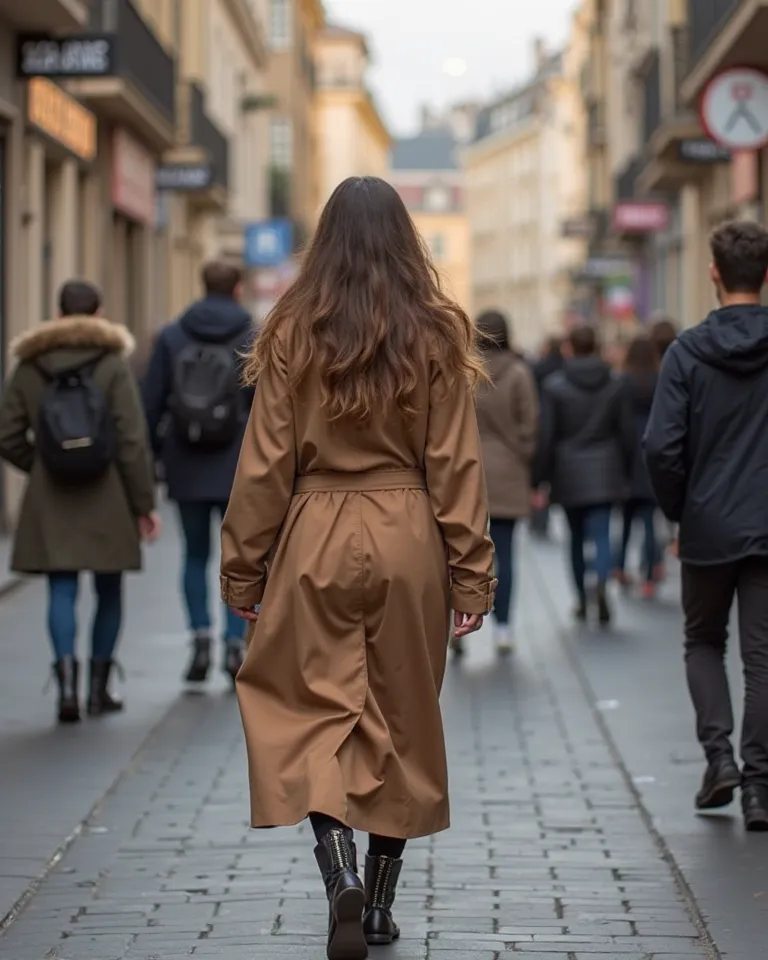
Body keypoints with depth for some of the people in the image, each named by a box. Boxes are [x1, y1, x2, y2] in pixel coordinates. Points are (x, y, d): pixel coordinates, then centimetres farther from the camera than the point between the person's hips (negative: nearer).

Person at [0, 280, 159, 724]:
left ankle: (68, 680, -19)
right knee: (109, 591, 13)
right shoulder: (113, 364, -6)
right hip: (106, 498, -1)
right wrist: (144, 502, -3)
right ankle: (99, 687, 19)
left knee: (62, 591, 0)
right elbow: (133, 441, -9)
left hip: (50, 502, 1)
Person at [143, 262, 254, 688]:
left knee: (195, 555, 13)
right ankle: (235, 645, 0)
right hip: (238, 471, -2)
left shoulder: (171, 337, 3)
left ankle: (200, 638, -1)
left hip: (186, 471, 2)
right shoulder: (256, 341, -2)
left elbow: (151, 404, 1)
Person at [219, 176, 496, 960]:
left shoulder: (294, 334, -4)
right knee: (400, 719, 13)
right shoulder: (437, 335, -2)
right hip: (407, 542, 2)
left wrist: (244, 568, 6)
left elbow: (265, 464, -2)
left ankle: (341, 875, -17)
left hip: (316, 541, -1)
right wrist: (472, 573, 3)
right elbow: (456, 466, -2)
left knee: (312, 714, 5)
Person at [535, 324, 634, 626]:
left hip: (568, 473, -1)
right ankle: (602, 582, -31)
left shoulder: (554, 386, -7)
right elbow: (627, 432, 4)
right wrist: (627, 471, 15)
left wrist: (540, 479, -2)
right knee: (601, 534, -4)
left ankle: (582, 599, 21)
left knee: (576, 537, 14)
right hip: (605, 472, 1)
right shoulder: (616, 383, 1)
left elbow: (546, 436, -7)